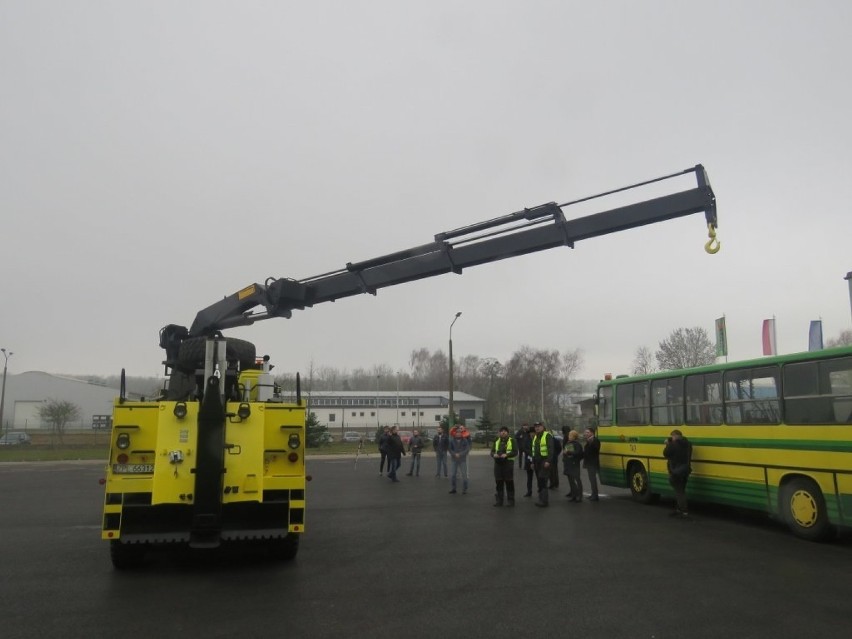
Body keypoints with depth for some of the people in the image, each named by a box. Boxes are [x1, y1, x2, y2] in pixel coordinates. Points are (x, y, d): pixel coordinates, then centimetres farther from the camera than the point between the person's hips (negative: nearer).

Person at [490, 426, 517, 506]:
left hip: (508, 463, -4)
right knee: (499, 482, 8)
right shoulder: (496, 441, 14)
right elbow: (492, 451, 12)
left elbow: (515, 452, -9)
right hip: (498, 464, 4)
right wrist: (494, 455, -12)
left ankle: (510, 500, 9)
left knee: (509, 483, -1)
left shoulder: (512, 441, 1)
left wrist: (506, 455, -23)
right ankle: (499, 500, 16)